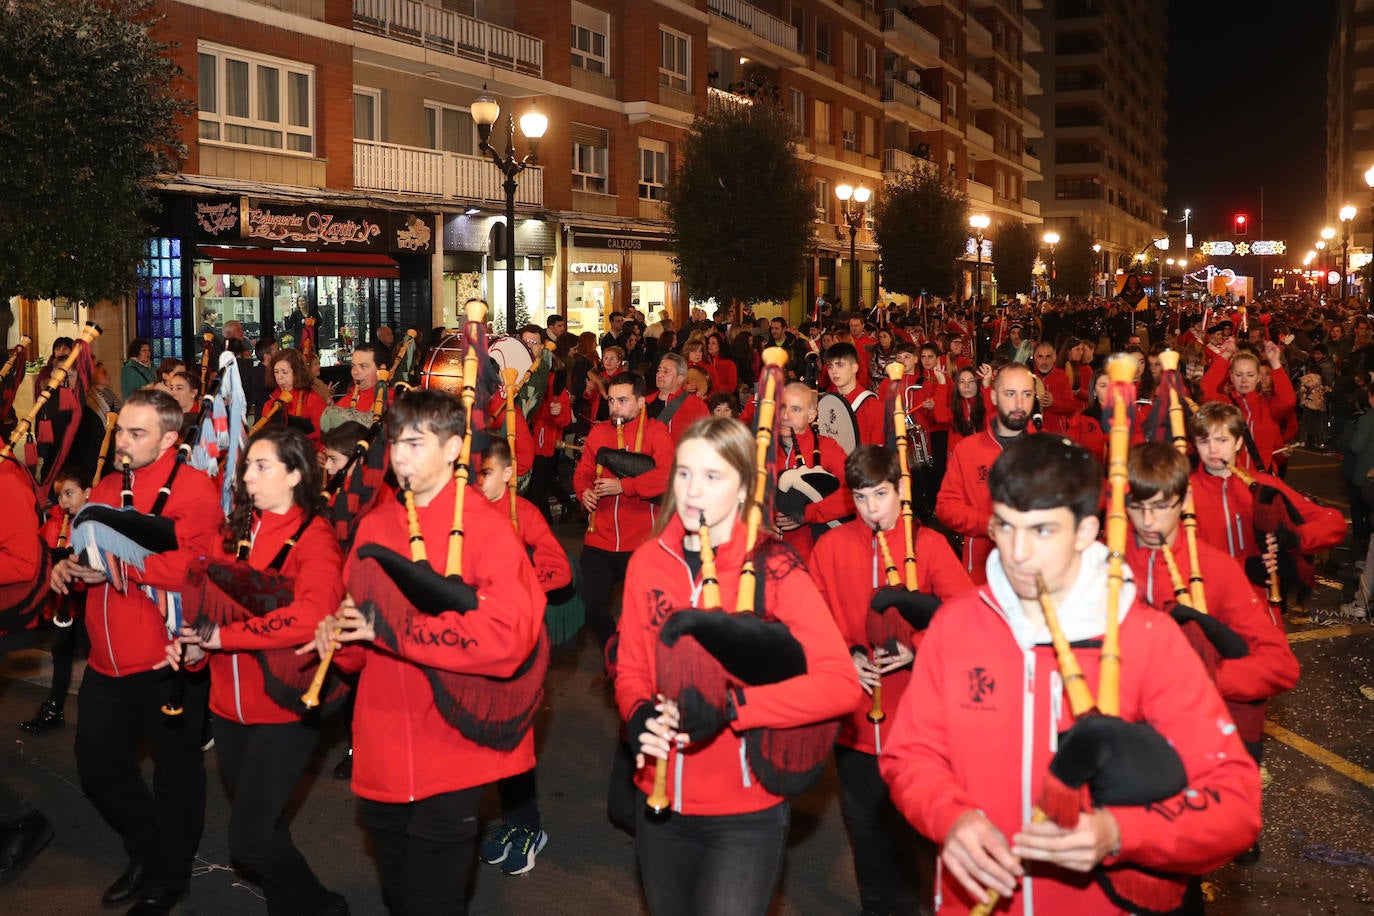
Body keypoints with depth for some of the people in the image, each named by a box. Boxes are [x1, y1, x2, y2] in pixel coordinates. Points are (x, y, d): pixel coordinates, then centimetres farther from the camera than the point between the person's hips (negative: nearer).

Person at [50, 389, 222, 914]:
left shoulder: (193, 490, -12)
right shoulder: (106, 488, 12)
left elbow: (194, 566, -24)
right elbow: (88, 550, 22)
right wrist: (69, 565, 0)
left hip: (167, 660, -7)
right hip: (108, 659, 7)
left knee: (175, 772, 8)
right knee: (99, 765, 14)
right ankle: (146, 853, 38)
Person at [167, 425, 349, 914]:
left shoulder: (313, 536, -12)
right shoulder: (237, 531, 9)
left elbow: (312, 614, -27)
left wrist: (224, 635, -25)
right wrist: (193, 642, -8)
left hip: (284, 707, -7)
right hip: (230, 705, 7)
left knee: (249, 838, -8)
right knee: (262, 826, 18)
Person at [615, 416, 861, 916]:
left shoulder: (773, 570, -14)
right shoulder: (647, 561, -1)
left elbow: (841, 684, -20)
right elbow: (631, 669, 6)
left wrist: (730, 706, -28)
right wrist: (641, 715, -16)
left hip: (746, 812, -4)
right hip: (660, 803, 5)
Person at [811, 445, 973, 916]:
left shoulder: (928, 543, -5)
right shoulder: (831, 546, -1)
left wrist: (916, 647, -18)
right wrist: (846, 656, -11)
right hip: (856, 716, 2)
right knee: (867, 824, 15)